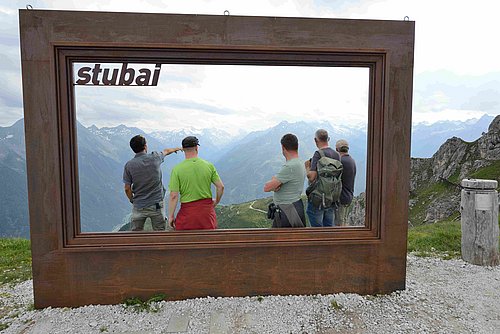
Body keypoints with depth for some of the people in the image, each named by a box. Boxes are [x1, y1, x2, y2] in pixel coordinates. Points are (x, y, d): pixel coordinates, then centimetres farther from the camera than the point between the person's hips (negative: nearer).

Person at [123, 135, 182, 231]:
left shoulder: (129, 165, -8)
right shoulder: (155, 158, -7)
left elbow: (127, 188, -4)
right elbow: (166, 151, 16)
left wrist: (132, 200, 15)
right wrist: (176, 148, 37)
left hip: (138, 206, 0)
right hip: (156, 204, 0)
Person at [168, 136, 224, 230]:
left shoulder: (177, 169, -9)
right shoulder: (209, 166, -2)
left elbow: (173, 196, -11)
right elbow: (220, 186, -1)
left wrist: (171, 216, -1)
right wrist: (216, 202, 16)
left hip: (187, 212, -2)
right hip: (207, 211, 2)